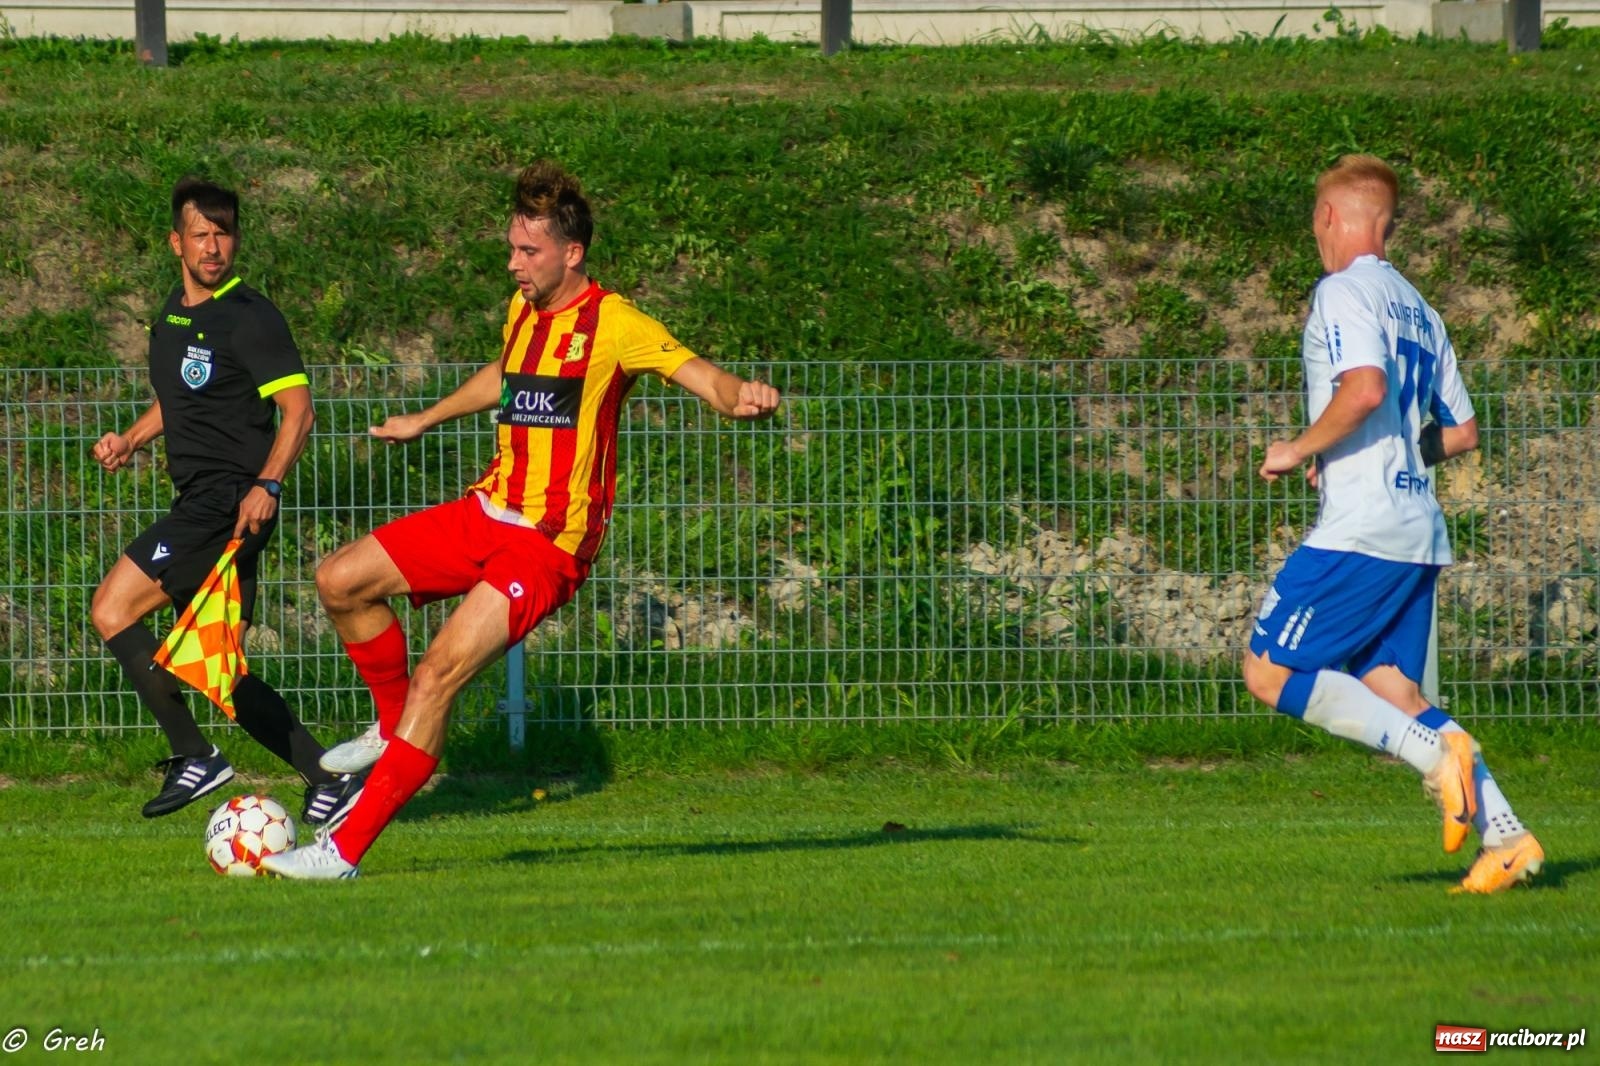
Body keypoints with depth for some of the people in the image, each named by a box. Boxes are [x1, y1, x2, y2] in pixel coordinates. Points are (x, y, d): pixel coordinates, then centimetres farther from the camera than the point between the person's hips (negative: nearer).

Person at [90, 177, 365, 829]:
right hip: (198, 503, 9)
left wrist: (267, 485, -28)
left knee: (112, 610, -15)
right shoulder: (173, 315, 16)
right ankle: (329, 779, 9)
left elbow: (297, 407, -15)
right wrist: (129, 440, 13)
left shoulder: (251, 318, -10)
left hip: (230, 503, -9)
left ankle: (193, 757, -13)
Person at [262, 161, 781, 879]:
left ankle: (344, 851, -17)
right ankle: (394, 729, 21)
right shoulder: (523, 310, 11)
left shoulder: (611, 323, -14)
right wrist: (425, 421, 46)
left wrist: (739, 396, -48)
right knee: (341, 581, 2)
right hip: (489, 511, 8)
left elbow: (700, 376, -25)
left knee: (438, 674, -19)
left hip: (550, 544, -8)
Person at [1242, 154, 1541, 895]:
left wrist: (1298, 451, -11)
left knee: (1271, 673, -5)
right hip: (1418, 534, 8)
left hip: (1359, 530, -8)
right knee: (1391, 696, 9)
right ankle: (1505, 837, -3)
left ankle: (1435, 754, -17)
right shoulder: (1417, 309, 19)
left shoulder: (1343, 292, -7)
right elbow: (1460, 431, 21)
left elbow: (1366, 388, -24)